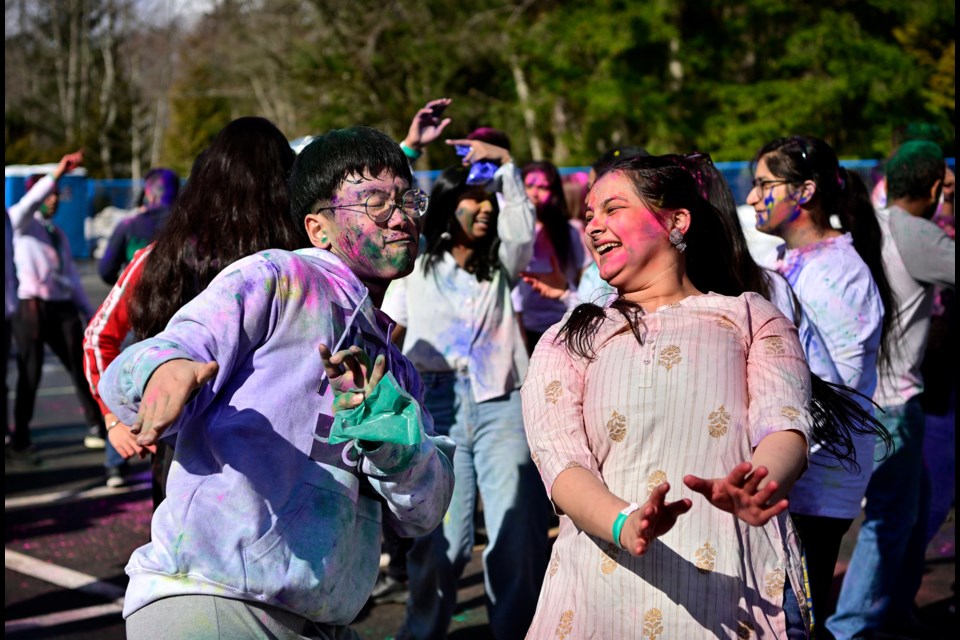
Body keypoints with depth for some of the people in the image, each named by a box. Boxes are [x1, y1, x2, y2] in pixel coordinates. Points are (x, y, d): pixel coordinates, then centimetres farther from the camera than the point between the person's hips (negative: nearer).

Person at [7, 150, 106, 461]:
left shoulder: (58, 233, 21)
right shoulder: (20, 222, 3)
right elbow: (31, 202, -21)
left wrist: (89, 312, 17)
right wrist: (57, 174, -33)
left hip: (64, 307, 6)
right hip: (32, 306, -6)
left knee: (81, 367, 3)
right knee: (30, 374, -2)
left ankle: (96, 429, 10)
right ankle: (20, 441, 7)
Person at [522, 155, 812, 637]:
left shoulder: (752, 318, 10)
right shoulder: (566, 344, 12)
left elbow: (786, 428, -6)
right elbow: (560, 463, -4)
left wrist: (753, 494, -28)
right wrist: (626, 525, -24)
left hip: (738, 595, -1)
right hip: (602, 594, 1)